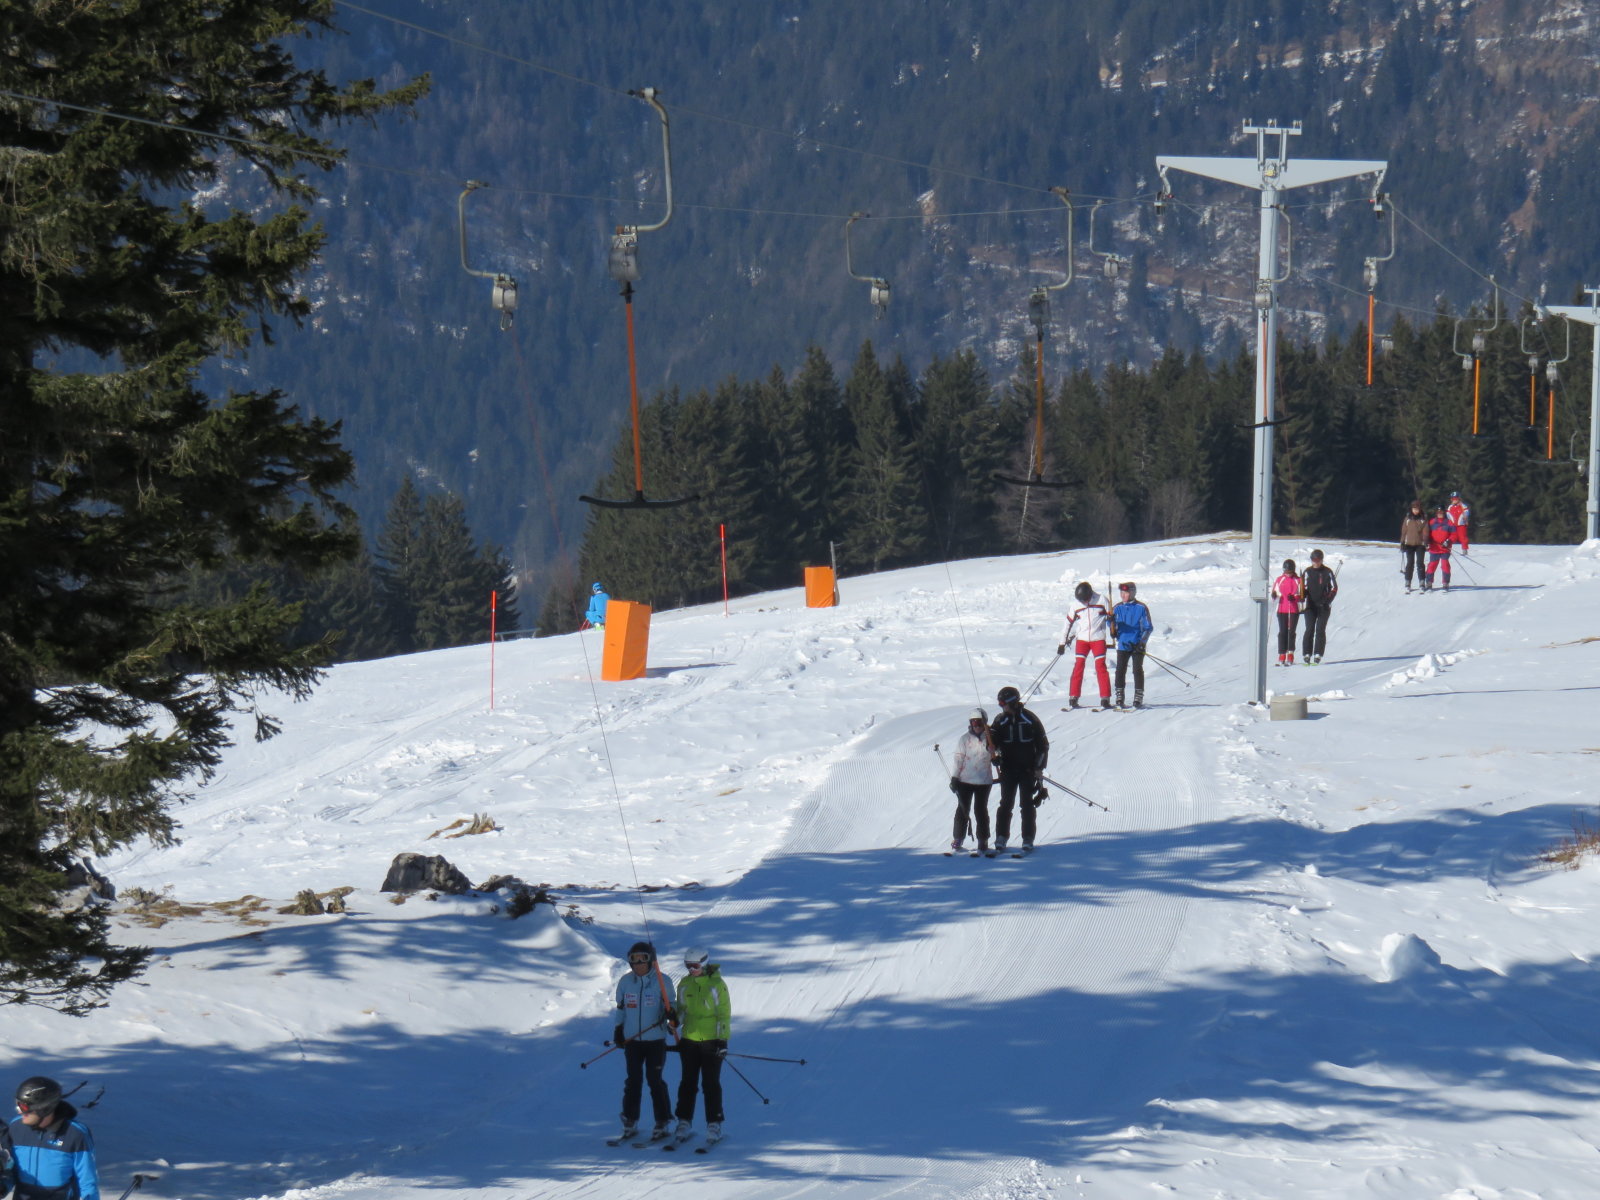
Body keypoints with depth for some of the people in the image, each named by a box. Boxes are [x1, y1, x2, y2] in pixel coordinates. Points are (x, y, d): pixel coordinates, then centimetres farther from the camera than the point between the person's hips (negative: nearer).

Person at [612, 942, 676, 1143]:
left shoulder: (662, 981, -5)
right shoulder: (625, 982, 6)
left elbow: (670, 1005, 0)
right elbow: (621, 1008, 16)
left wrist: (672, 1016, -22)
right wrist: (618, 1030, 11)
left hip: (655, 1040, -3)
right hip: (632, 1040, 3)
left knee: (655, 1081, -2)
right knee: (633, 1081, 7)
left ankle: (662, 1123, 8)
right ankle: (630, 1123, 16)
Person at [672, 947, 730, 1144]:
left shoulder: (716, 985, -6)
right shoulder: (685, 984, 7)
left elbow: (724, 1014, -6)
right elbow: (679, 1010, 18)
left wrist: (723, 1040, -11)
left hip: (711, 1040, -4)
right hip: (689, 1039, 4)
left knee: (711, 1084, 0)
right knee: (688, 1083, 6)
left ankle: (714, 1123, 5)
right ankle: (684, 1121, 13)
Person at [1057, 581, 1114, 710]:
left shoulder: (1101, 601, -5)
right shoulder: (1075, 606, 1)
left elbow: (1110, 616, 6)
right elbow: (1068, 624, 8)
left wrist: (1113, 630, -3)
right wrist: (1062, 643, 9)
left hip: (1098, 639, -2)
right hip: (1082, 640, 2)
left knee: (1100, 666, -7)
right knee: (1078, 666, -4)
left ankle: (1105, 698, -5)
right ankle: (1073, 697, 0)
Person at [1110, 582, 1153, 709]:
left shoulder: (1141, 608, -4)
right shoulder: (1118, 608, 6)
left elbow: (1149, 627, -3)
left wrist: (1142, 642, -13)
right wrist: (1110, 619, -15)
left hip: (1137, 646, -3)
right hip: (1123, 645, 3)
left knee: (1137, 670, -3)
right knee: (1120, 671, 0)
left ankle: (1138, 699, 1)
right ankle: (1120, 699, 6)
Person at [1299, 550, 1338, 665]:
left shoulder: (1328, 572, 2)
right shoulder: (1308, 572, 7)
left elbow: (1334, 588, 3)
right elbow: (1304, 588, 7)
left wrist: (1327, 601, -10)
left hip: (1324, 606, -1)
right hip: (1311, 605, 1)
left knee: (1320, 629, -4)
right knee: (1309, 629, -7)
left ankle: (1318, 654, 0)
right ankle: (1306, 654, -6)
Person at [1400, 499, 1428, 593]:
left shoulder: (1423, 519, 2)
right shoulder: (1407, 518, 6)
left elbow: (1425, 531, -3)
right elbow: (1403, 531, 10)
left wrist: (1426, 541, -18)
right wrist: (1402, 542, 5)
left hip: (1420, 544, -1)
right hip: (1409, 543, 1)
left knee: (1420, 563, -4)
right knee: (1409, 563, 1)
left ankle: (1421, 583, 1)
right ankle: (1407, 583, 6)